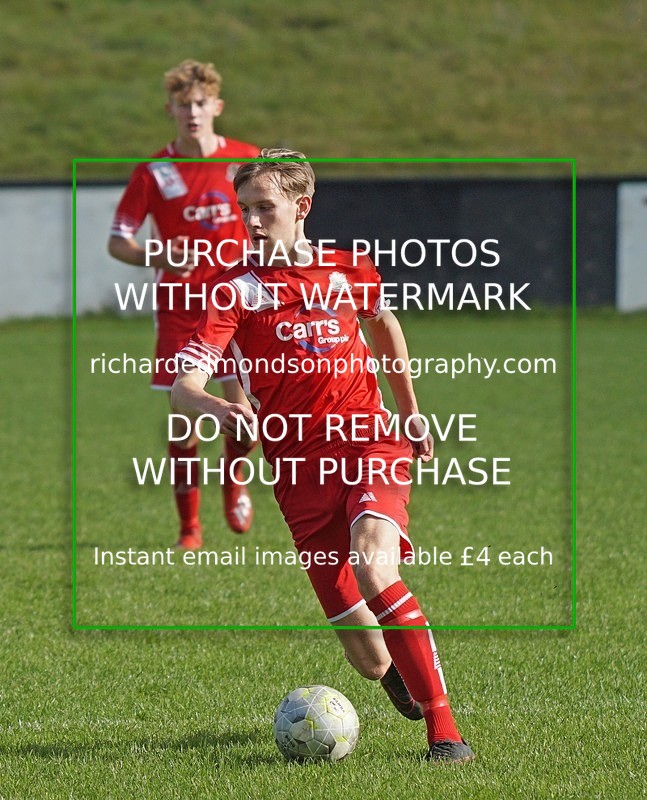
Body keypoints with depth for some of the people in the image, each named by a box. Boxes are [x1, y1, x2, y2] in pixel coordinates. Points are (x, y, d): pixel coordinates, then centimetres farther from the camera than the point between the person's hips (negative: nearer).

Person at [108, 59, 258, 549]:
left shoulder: (247, 161, 0)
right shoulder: (154, 172, -3)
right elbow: (118, 241, -2)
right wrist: (157, 259, -19)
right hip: (178, 303, 0)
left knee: (240, 406, -10)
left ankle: (235, 482, 22)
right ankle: (189, 527, 9)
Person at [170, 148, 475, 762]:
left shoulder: (349, 270, 8)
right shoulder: (235, 291, -2)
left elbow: (384, 325, 32)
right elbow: (183, 388, -13)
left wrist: (411, 413, 36)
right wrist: (215, 408, -36)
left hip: (369, 440, 0)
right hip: (300, 463, 0)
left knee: (372, 566, -30)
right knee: (362, 648, -4)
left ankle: (442, 728, -26)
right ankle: (393, 674, 36)